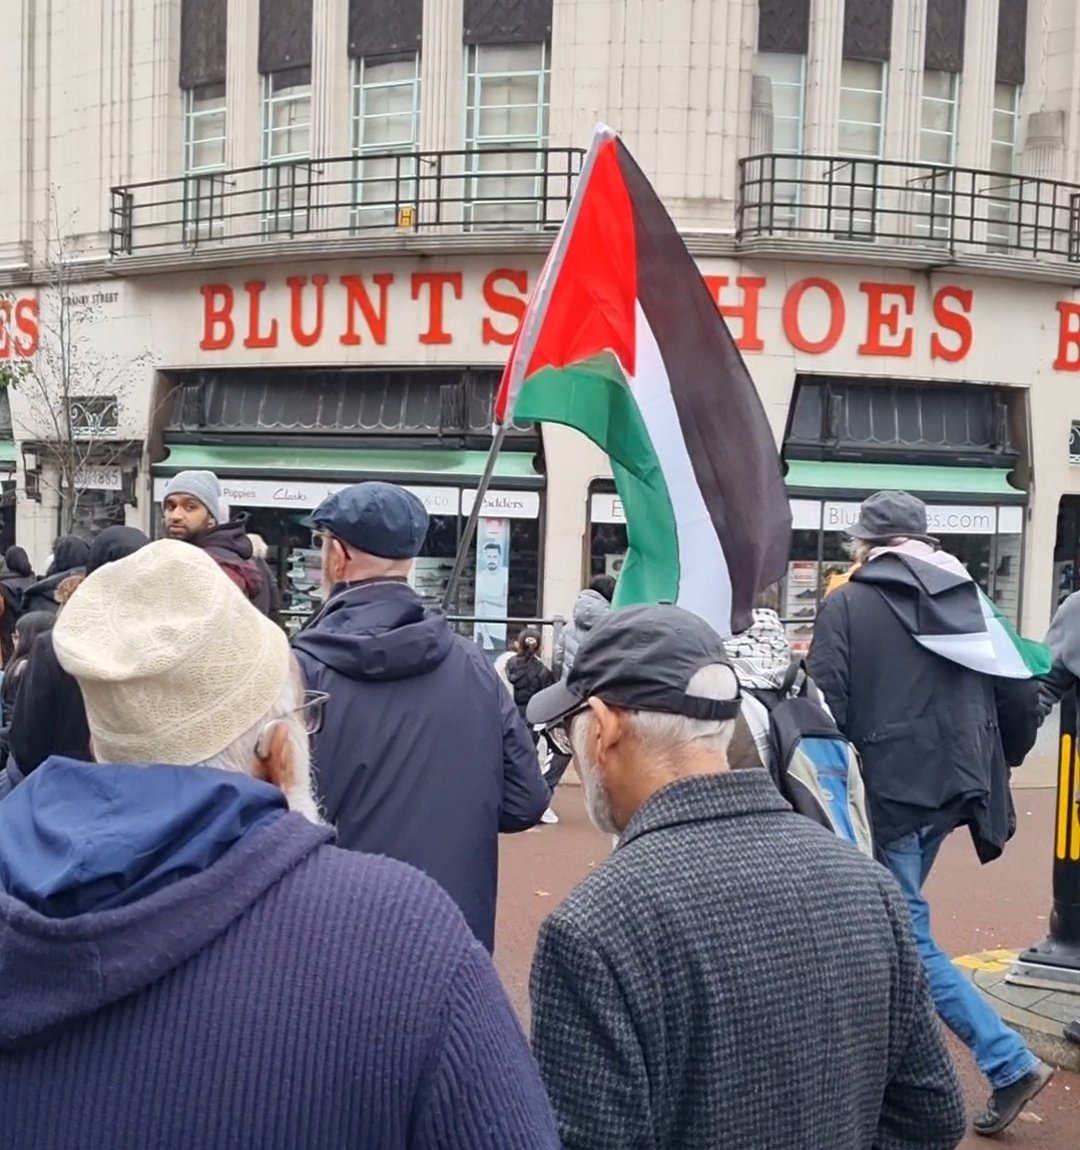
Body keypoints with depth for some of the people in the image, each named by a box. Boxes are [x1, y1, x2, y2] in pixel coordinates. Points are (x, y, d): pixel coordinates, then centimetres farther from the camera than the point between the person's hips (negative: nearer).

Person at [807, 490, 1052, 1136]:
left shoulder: (848, 605, -5)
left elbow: (825, 706, -12)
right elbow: (1021, 699, 9)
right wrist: (993, 766, 23)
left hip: (889, 790, -6)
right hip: (950, 789, 7)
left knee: (907, 938, 2)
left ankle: (1010, 1062, 0)